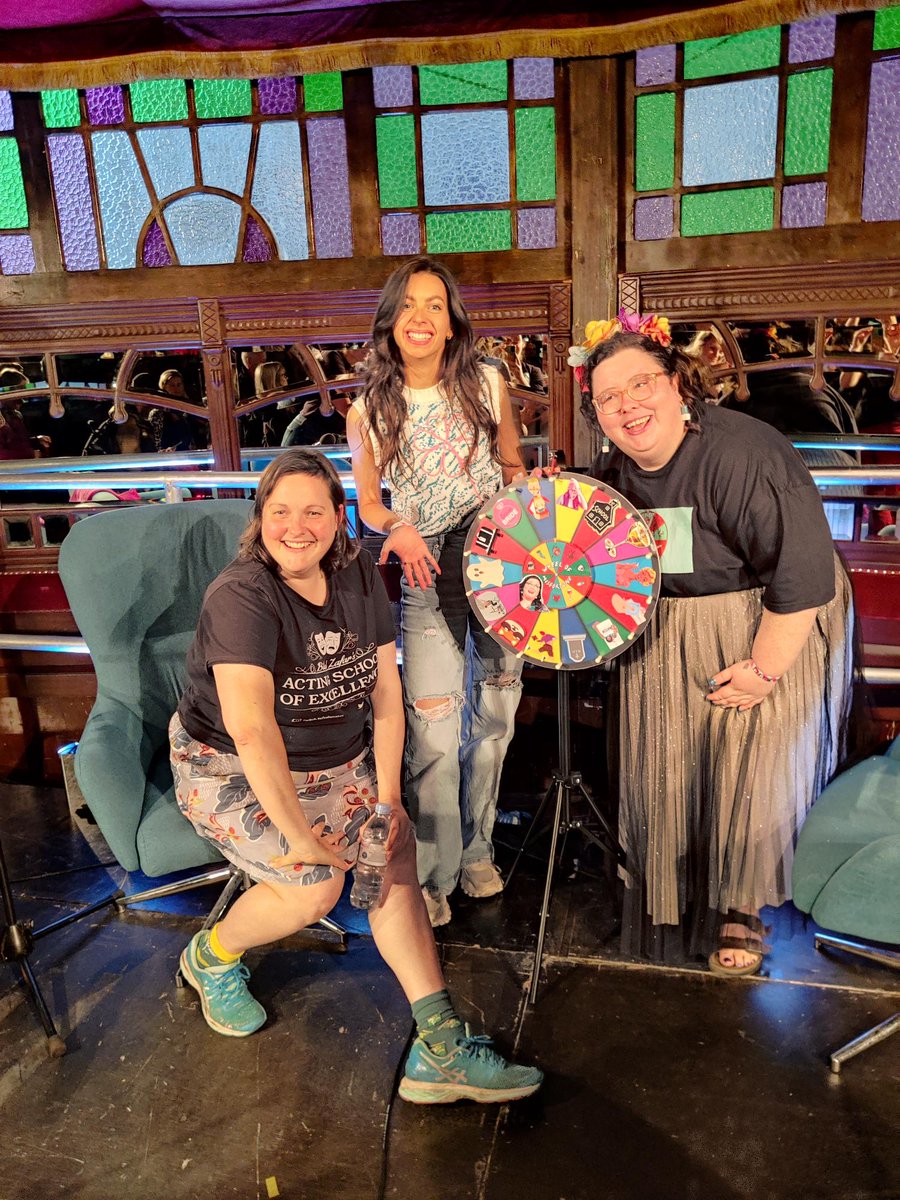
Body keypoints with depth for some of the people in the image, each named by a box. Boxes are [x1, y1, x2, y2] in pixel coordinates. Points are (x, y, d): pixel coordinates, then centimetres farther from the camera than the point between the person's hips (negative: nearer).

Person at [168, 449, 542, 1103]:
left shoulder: (359, 575, -4)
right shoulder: (242, 596, -24)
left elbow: (386, 692, -3)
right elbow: (251, 731, -34)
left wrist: (388, 797, -9)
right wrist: (301, 836, -32)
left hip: (335, 763, 6)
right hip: (231, 771, -5)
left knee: (393, 856, -13)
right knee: (315, 882, -20)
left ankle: (440, 1050, -6)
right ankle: (211, 957, 12)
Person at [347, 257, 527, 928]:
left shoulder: (487, 384, 1)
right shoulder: (369, 410, 0)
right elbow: (368, 500, 7)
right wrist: (397, 527, -14)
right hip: (426, 577, -2)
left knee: (493, 714, 12)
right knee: (434, 730, -7)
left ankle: (477, 847, 33)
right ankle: (433, 875, 13)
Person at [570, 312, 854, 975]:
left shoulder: (742, 454, -27)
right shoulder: (615, 467, -4)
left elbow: (804, 572, -28)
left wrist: (764, 669, -23)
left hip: (767, 627, -6)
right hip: (665, 636, 6)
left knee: (751, 769, -2)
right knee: (669, 768, 12)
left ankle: (741, 906, 23)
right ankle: (673, 898, 35)